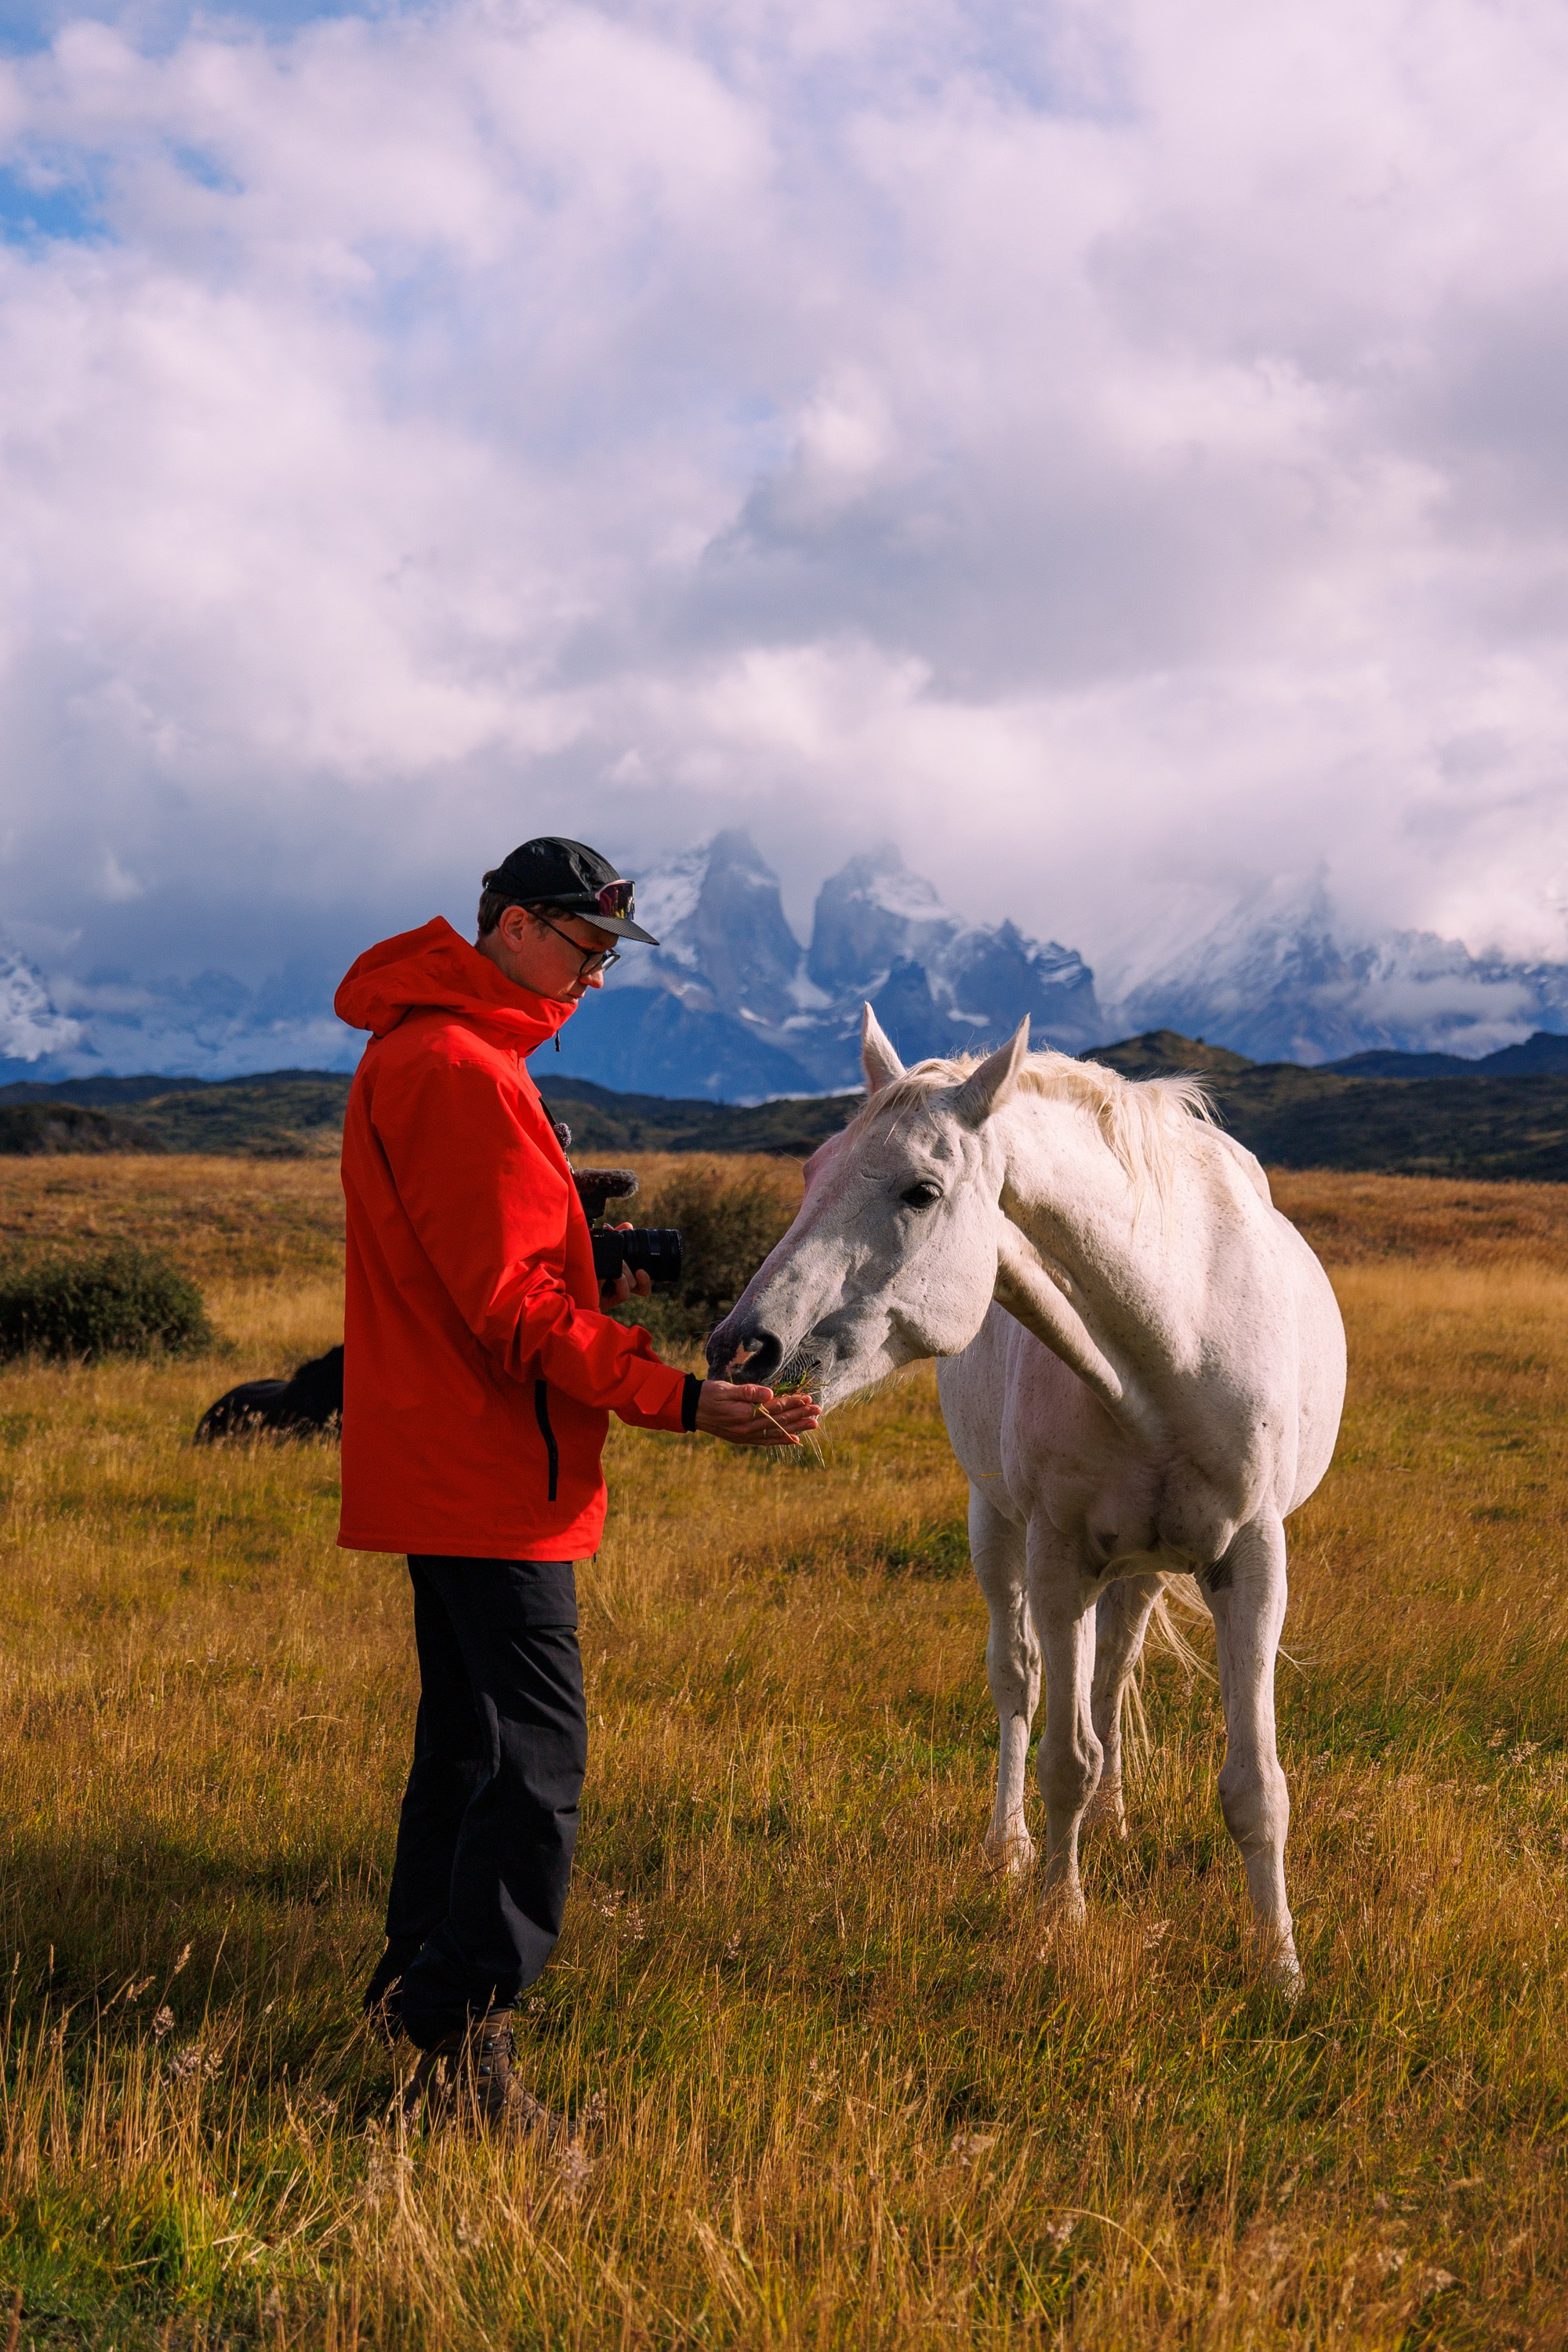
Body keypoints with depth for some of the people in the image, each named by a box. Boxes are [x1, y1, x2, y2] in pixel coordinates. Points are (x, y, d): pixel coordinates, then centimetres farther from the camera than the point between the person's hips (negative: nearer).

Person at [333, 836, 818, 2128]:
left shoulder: (422, 1052, 16)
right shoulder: (460, 1071, -19)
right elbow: (513, 1307, -23)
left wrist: (591, 1273, 11)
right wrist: (680, 1399, -25)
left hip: (446, 1454, 11)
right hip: (486, 1471, -11)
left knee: (467, 1734, 18)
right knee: (539, 1755, -9)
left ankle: (424, 1984, 29)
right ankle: (466, 2027, -7)